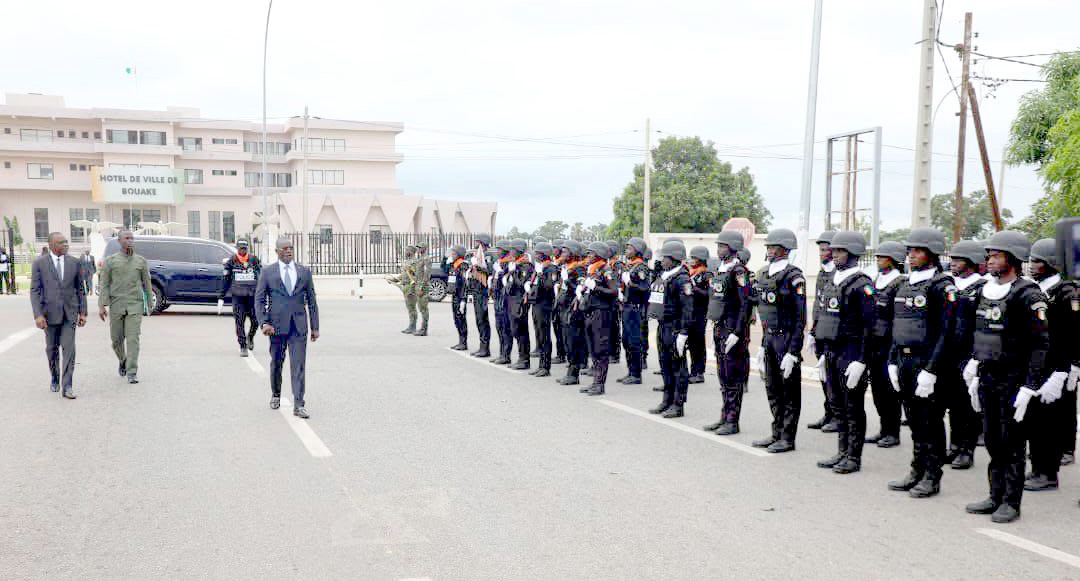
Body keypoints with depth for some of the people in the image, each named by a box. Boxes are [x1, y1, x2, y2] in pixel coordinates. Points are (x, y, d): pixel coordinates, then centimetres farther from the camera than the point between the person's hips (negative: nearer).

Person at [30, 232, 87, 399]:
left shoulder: (74, 263, 5)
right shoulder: (39, 263, -2)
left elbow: (80, 289, 10)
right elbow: (34, 291, -4)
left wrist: (83, 312, 6)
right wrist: (38, 315, -13)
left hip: (69, 313, 1)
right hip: (50, 313, -1)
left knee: (69, 348, -8)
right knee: (52, 349, 12)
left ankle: (67, 386, -8)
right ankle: (55, 379, 32)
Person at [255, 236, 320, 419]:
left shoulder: (304, 272, 8)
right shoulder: (267, 272, 4)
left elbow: (312, 300, 10)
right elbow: (259, 300, 2)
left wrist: (315, 327, 7)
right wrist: (264, 323, -11)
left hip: (299, 325, 0)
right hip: (276, 325, 0)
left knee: (298, 364, -6)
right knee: (276, 363, 12)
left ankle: (298, 405, -8)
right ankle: (275, 394, 35)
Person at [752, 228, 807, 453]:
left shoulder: (794, 277, -13)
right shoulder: (765, 275, 12)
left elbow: (801, 318, -16)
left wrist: (793, 352, -20)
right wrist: (763, 345, 18)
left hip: (787, 339, -8)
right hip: (770, 338, 8)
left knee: (790, 391, 2)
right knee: (772, 390, 14)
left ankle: (788, 438, 9)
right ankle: (777, 434, 24)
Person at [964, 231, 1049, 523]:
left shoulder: (1028, 295, -12)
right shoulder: (986, 292, 11)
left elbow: (1041, 344, -16)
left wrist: (1029, 387, -19)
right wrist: (975, 376, 18)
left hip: (1013, 381, -7)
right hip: (988, 379, 7)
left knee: (1011, 443, 1)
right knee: (993, 442, 12)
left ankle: (1011, 502, 9)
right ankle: (996, 497, 22)